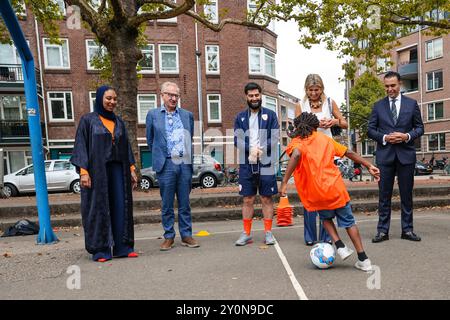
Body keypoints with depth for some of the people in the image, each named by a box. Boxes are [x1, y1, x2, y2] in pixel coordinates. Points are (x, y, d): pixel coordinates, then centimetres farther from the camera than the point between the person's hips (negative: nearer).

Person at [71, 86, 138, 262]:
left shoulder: (119, 121, 14)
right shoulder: (88, 120, 2)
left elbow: (126, 147, 15)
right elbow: (81, 146, -4)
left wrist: (132, 169, 8)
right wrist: (83, 171, -14)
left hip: (117, 169, 4)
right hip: (96, 170, -4)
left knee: (121, 207, 2)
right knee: (99, 208, 0)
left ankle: (123, 246, 10)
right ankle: (100, 250, 9)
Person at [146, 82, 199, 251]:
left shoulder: (187, 115, 12)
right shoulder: (153, 114, 6)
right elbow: (150, 141, 12)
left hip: (185, 164, 2)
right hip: (166, 165, -2)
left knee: (185, 203, 8)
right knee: (167, 205, 6)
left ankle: (186, 235, 19)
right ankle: (169, 237, 18)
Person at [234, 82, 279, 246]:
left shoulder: (270, 115, 6)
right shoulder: (240, 117, 10)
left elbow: (274, 138, -3)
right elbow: (237, 140, 1)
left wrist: (260, 150, -15)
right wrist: (251, 149, -14)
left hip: (266, 164, -1)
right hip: (246, 164, 2)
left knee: (267, 198, 6)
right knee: (248, 200, 8)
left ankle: (268, 232, 17)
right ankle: (246, 233, 18)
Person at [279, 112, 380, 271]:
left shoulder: (296, 142, 2)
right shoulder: (325, 138, 14)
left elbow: (296, 155, -22)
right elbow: (349, 153, 13)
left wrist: (284, 182, -26)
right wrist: (369, 165, 19)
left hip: (317, 194, -2)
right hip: (336, 188, 2)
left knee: (326, 218, 27)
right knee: (348, 222, 18)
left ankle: (340, 246, 11)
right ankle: (363, 259, 20)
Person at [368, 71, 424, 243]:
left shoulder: (412, 104, 7)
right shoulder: (378, 105, 7)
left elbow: (419, 127, 8)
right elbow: (371, 130, 5)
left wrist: (407, 136, -12)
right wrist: (384, 137, -13)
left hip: (406, 154, 1)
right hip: (385, 155, 0)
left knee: (406, 194, 8)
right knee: (384, 195, 3)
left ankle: (407, 229, 21)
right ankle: (383, 231, 11)